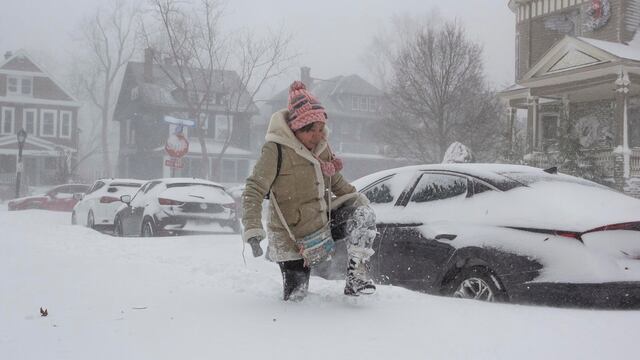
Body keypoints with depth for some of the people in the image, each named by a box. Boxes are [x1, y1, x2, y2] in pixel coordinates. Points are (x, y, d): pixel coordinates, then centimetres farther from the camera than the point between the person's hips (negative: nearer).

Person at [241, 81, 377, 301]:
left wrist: (357, 198, 7)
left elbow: (335, 180, 19)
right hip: (292, 239, -6)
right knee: (295, 297, -2)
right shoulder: (276, 150, -19)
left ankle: (357, 276, -12)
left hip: (323, 222, 6)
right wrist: (253, 230, -31)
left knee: (364, 215, -15)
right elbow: (253, 191, -21)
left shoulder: (321, 145, 1)